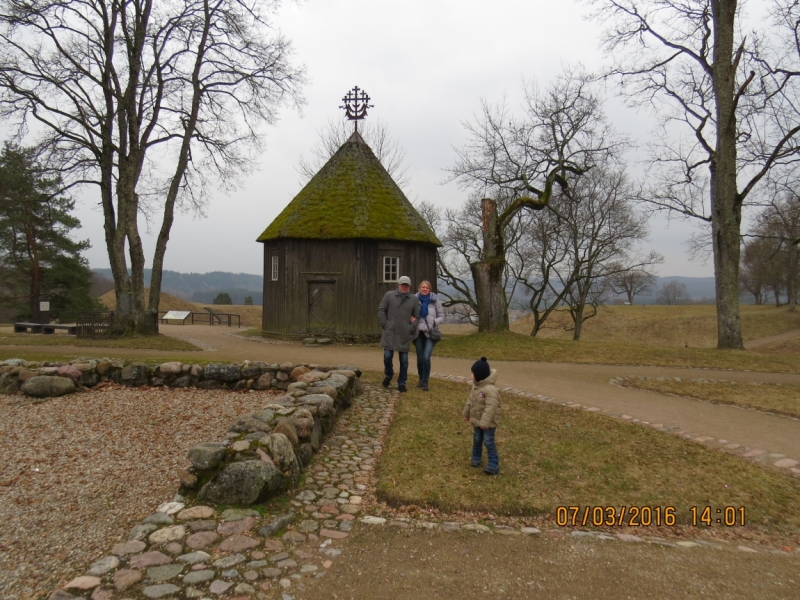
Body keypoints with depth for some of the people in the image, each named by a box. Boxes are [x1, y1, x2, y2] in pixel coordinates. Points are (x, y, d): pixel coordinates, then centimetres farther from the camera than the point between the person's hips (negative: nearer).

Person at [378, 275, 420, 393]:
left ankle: (402, 383, 18)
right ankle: (388, 375, 27)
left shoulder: (414, 299, 6)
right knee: (387, 356, -1)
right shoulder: (389, 295, 3)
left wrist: (411, 328, -2)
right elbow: (381, 310, 4)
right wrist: (385, 325, -5)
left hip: (404, 335, 1)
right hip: (389, 333, -1)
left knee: (404, 360, 5)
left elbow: (417, 316, 9)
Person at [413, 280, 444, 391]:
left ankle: (425, 381, 0)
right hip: (418, 333, 2)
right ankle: (421, 379, 29)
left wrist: (434, 322, -16)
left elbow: (442, 317, 2)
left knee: (426, 357, -12)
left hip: (430, 333, -2)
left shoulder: (435, 300, -5)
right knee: (420, 357, 10)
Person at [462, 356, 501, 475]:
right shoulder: (476, 385, 2)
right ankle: (476, 458, 35)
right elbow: (470, 400, 14)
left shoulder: (490, 390, -29)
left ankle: (493, 465, 2)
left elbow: (490, 408, -30)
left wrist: (485, 422, -29)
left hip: (488, 422, -9)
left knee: (488, 442, -5)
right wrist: (466, 413, 22)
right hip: (477, 420, 9)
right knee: (477, 440, 19)